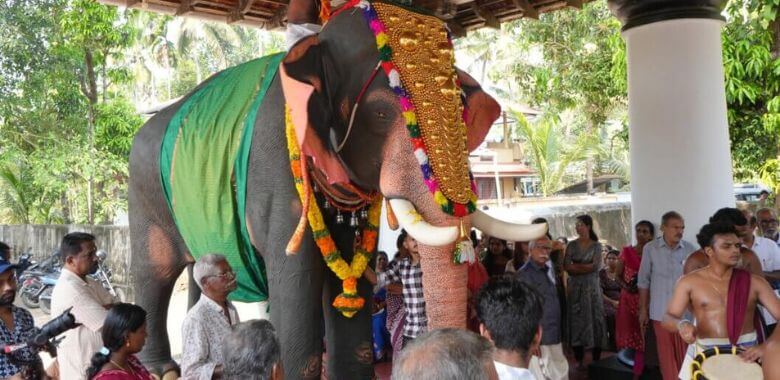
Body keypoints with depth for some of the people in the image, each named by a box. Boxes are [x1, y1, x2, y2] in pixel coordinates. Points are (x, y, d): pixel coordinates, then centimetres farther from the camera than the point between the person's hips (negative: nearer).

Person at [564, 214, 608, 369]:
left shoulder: (596, 246, 2)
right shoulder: (572, 245, 5)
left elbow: (596, 266, -10)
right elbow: (566, 267, -5)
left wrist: (576, 266, -9)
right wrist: (586, 267, -13)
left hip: (592, 286, -1)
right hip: (575, 287, 1)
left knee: (595, 319, -1)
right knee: (577, 320, 0)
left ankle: (596, 359, 7)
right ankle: (579, 359, 7)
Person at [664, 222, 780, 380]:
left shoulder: (754, 282, -1)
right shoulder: (689, 282, -4)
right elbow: (668, 319, -4)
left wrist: (767, 346, -22)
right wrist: (682, 324, -27)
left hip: (746, 354, 1)